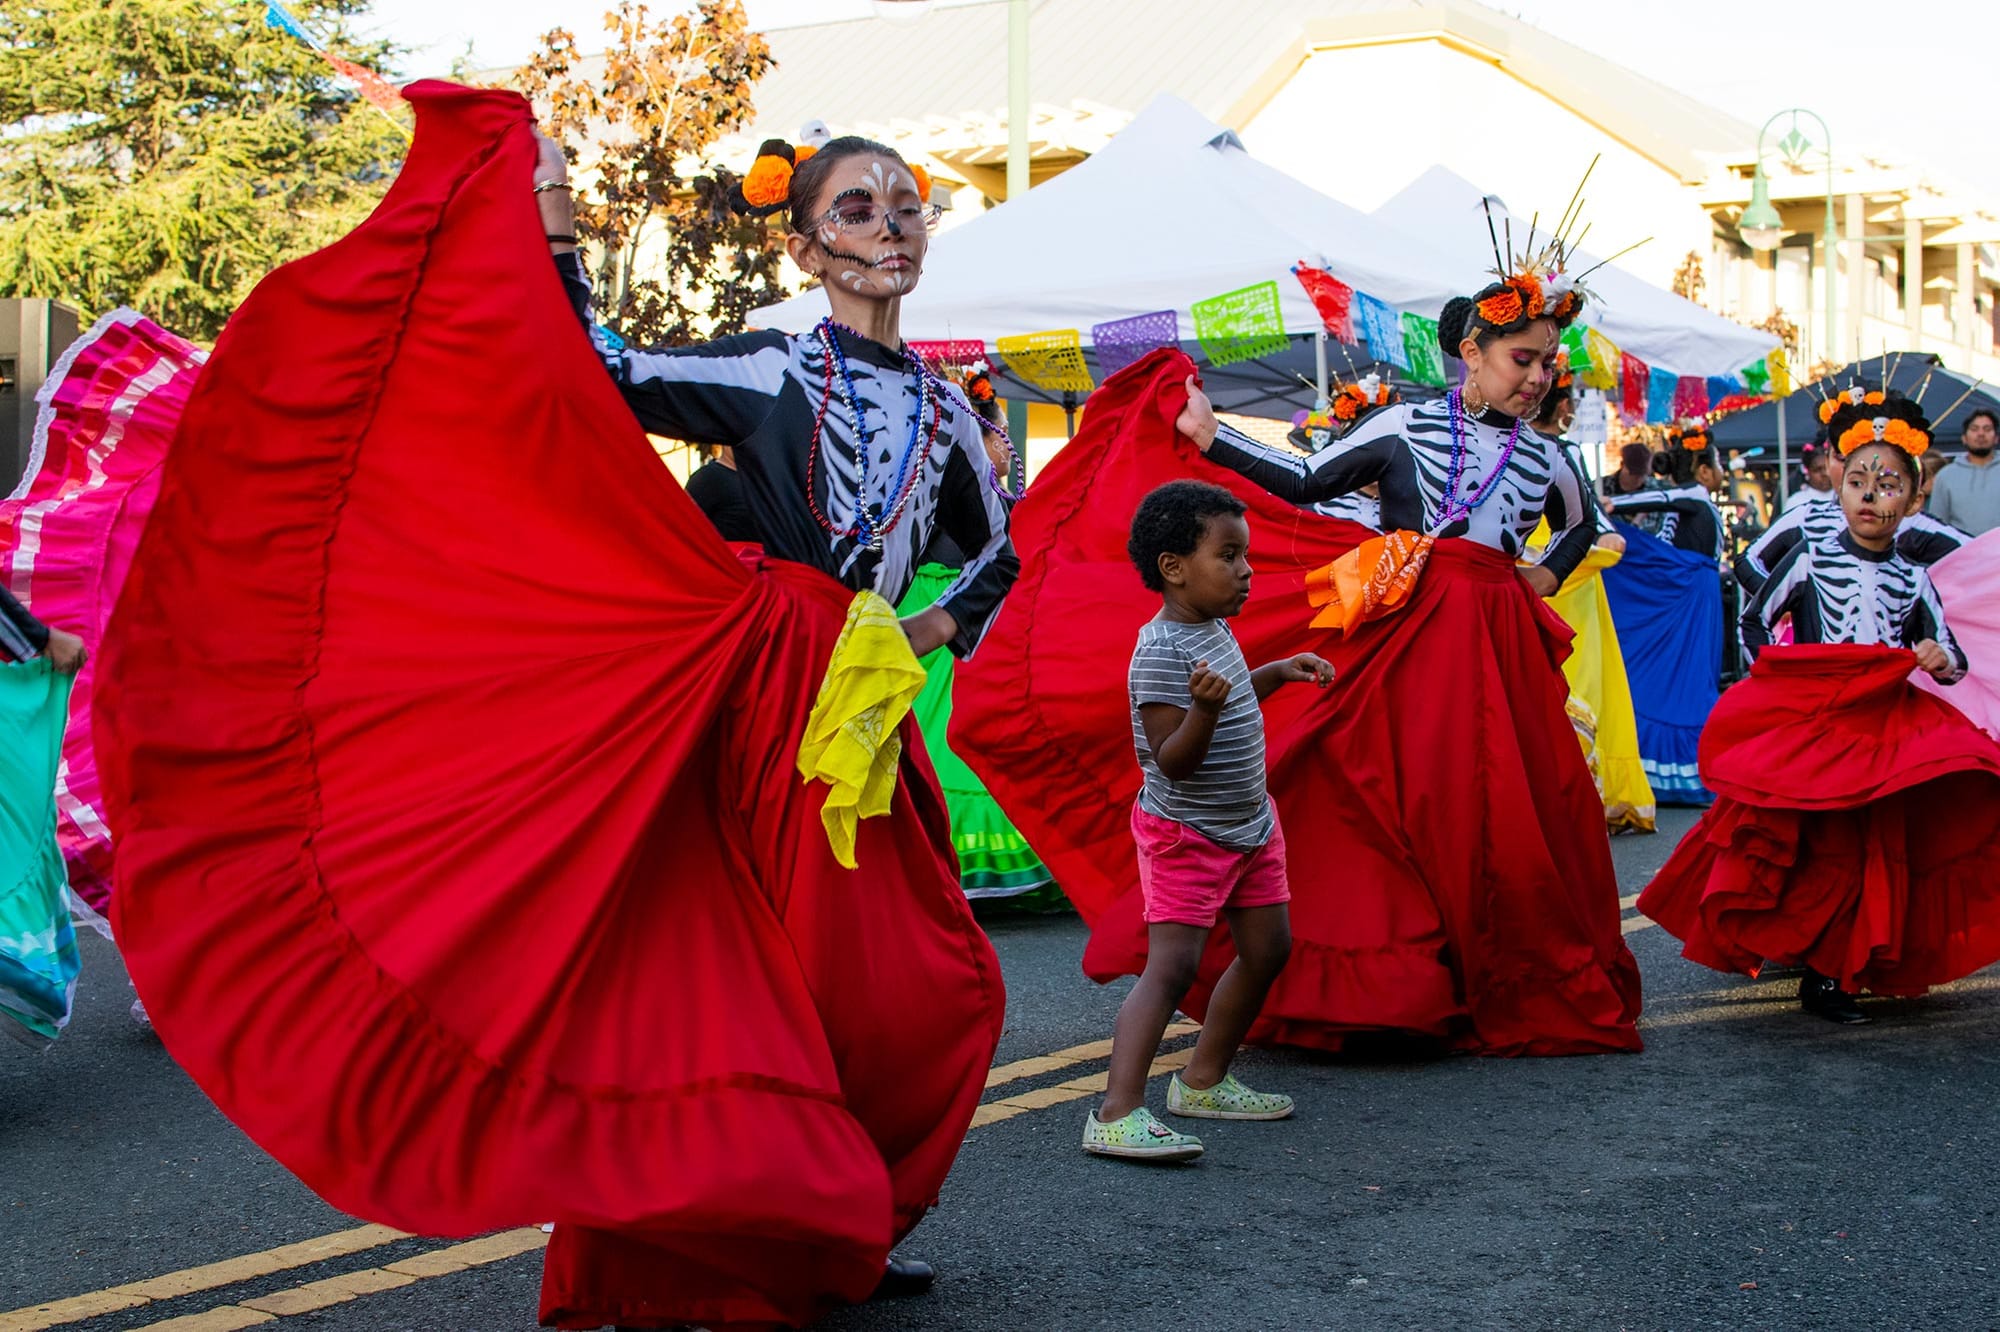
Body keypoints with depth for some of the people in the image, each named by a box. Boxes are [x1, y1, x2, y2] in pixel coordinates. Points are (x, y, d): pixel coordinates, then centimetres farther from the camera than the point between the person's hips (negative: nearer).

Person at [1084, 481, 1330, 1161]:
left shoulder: (1212, 628, 6)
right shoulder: (1161, 652, -24)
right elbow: (1172, 759, -30)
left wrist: (1279, 671, 18)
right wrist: (1205, 706, -45)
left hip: (1249, 823, 9)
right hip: (1186, 835, -9)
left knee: (1267, 949, 13)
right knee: (1171, 964, -17)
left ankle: (1204, 1080, 26)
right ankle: (1116, 1114, -21)